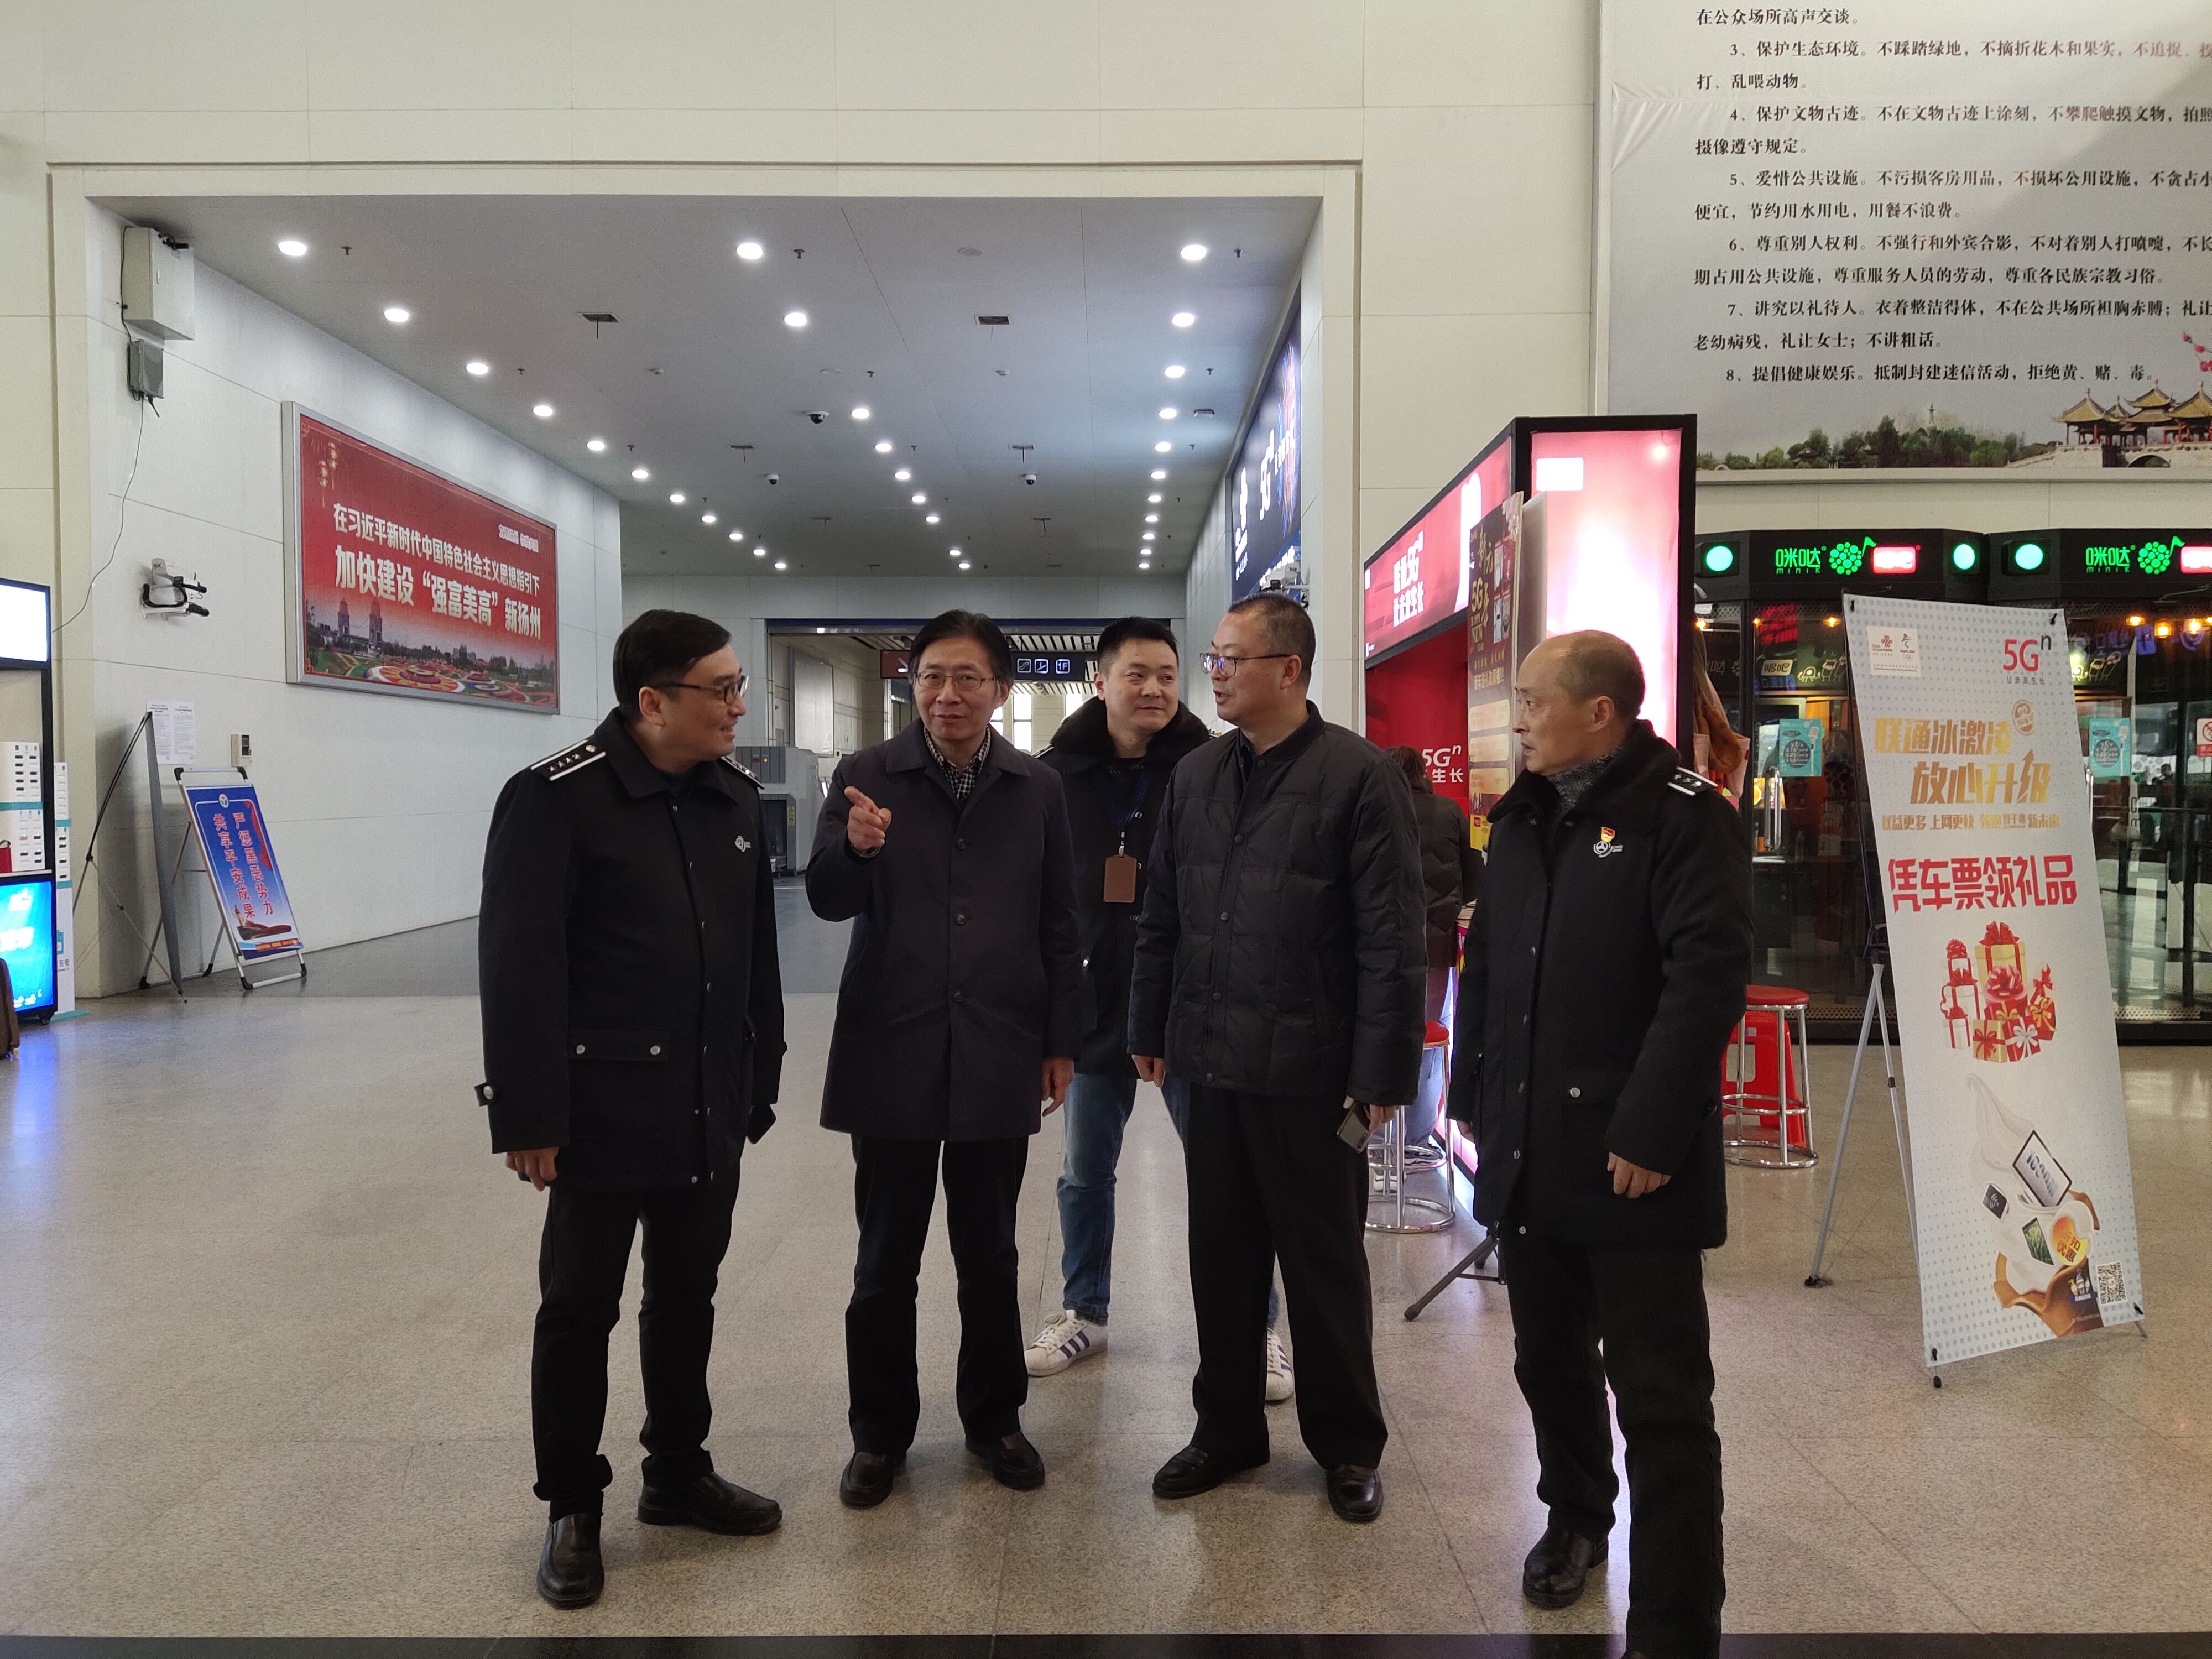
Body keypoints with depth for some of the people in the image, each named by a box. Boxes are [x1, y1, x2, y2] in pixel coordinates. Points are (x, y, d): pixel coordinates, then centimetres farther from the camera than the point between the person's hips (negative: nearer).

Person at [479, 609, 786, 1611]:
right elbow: (518, 966, -15)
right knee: (581, 1307, 9)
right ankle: (572, 1509, 27)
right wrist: (528, 1117, -15)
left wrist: (761, 1080, 11)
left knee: (687, 1293, 18)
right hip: (604, 1112, -5)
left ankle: (679, 1473, 37)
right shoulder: (556, 799, -13)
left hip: (709, 1112, 6)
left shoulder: (736, 796, 5)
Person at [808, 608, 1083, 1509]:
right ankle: (880, 1432, 26)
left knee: (990, 1252, 13)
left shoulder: (1038, 789, 4)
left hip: (998, 1056, 1)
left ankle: (994, 1418, 31)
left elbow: (1060, 926, 7)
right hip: (891, 1051, -1)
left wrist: (1060, 1042, 6)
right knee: (885, 1258, 8)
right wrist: (855, 848, -28)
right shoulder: (866, 776, 0)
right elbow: (828, 900, -6)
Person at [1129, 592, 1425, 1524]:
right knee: (1221, 1256, 15)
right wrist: (1150, 1028, 13)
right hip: (1212, 1062, 5)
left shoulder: (1359, 777, -10)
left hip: (1310, 1067, -5)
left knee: (1325, 1263, 10)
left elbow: (1392, 938, -12)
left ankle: (1347, 1444, 29)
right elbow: (1162, 916, 14)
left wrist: (1381, 1071, -15)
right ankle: (1227, 1429, 33)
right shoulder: (1195, 776, 9)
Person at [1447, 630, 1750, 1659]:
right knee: (1548, 1359, 21)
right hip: (1527, 1153, 7)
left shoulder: (1682, 814, -10)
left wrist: (1651, 1132, -22)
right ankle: (1575, 1517, 44)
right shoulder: (1521, 819, 13)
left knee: (1661, 1397, 1)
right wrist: (1474, 1096, 13)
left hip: (1633, 1164, -7)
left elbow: (1708, 976, -18)